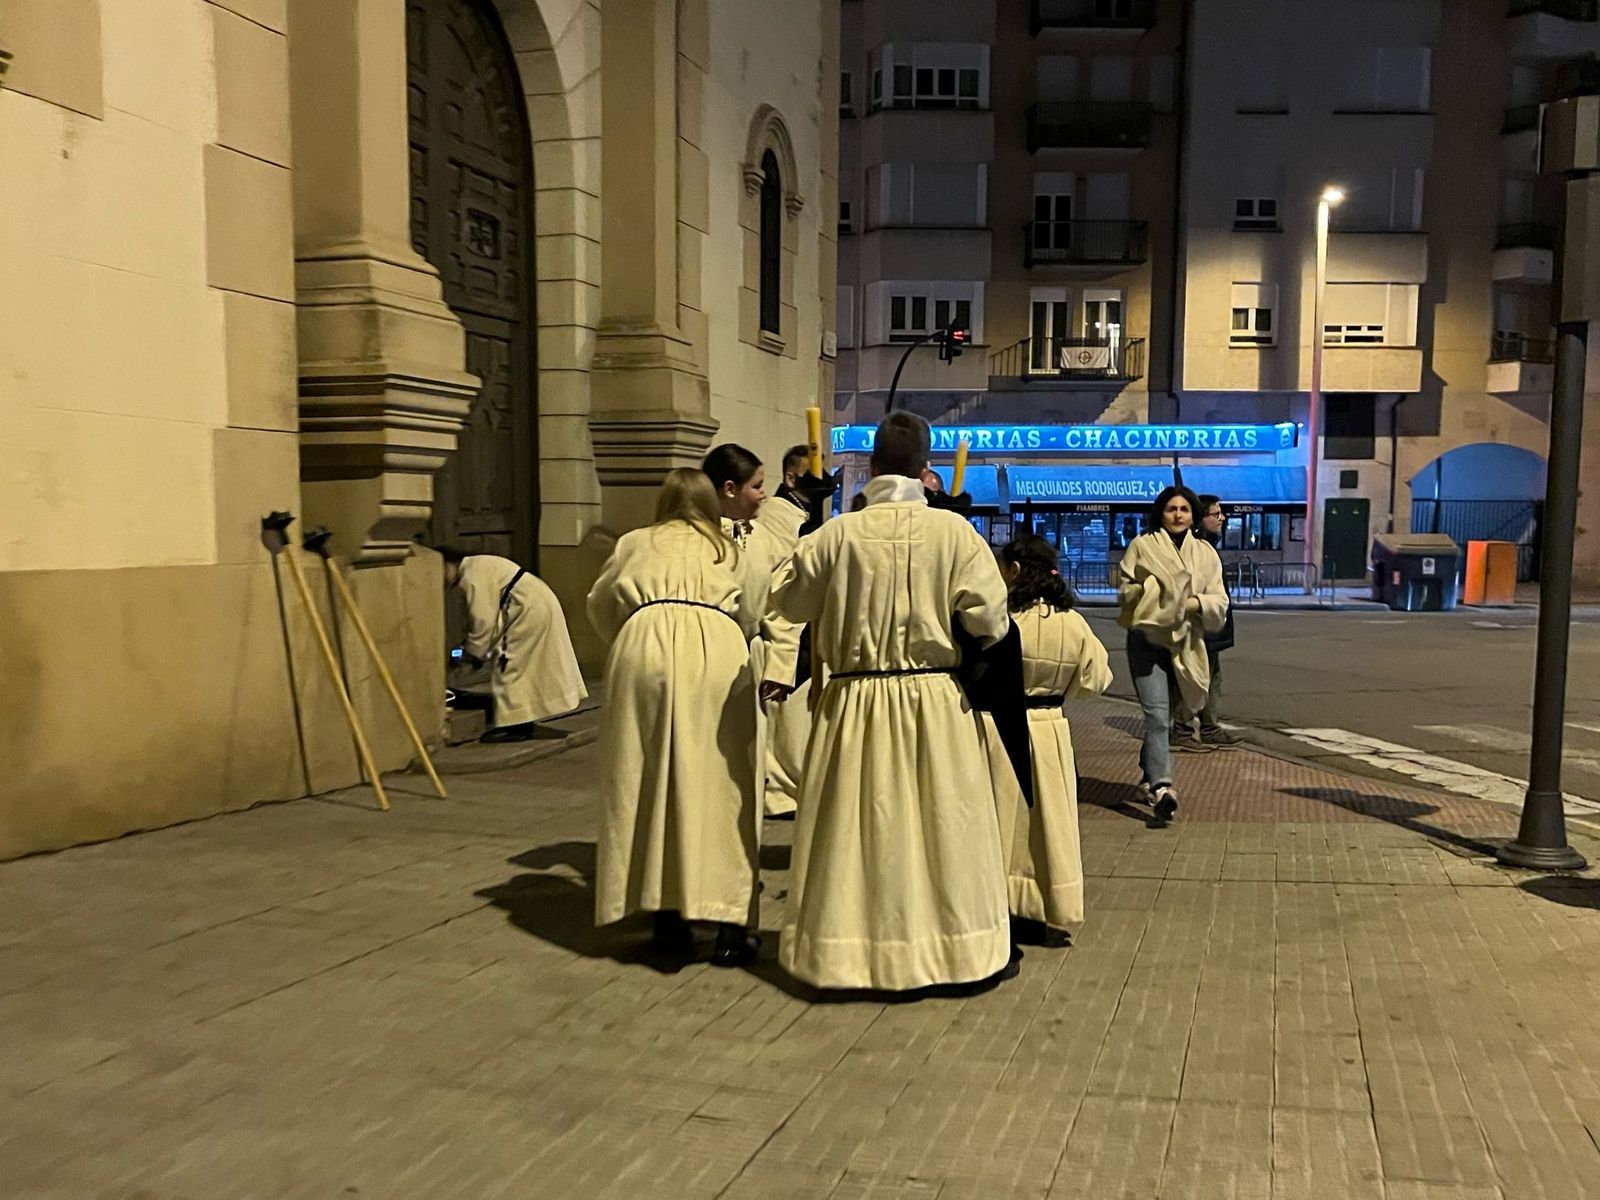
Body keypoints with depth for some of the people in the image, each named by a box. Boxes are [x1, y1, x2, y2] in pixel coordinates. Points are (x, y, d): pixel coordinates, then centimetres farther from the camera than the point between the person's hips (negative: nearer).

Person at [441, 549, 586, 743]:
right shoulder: (476, 566, 17)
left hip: (530, 609, -10)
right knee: (523, 666, 16)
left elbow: (483, 619, -16)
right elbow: (483, 615, 20)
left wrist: (472, 650, -3)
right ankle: (526, 722, 21)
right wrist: (471, 645, 15)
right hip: (541, 603, 10)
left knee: (506, 665, -4)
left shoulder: (472, 576, -15)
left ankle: (514, 725, -2)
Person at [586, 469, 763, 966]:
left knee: (650, 784, 7)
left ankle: (668, 917, 10)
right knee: (719, 786, 3)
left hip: (646, 643, 0)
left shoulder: (635, 543, 27)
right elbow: (751, 617, 29)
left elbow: (600, 608, 34)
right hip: (717, 649, 0)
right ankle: (730, 923, 3)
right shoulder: (730, 551, 29)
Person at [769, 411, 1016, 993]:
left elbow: (789, 602, 4)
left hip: (856, 703, 0)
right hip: (935, 701, 0)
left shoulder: (838, 534, -8)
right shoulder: (953, 530, -9)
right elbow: (990, 621, -7)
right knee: (945, 824, 11)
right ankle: (964, 946, 22)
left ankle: (861, 948, 18)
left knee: (864, 825, 10)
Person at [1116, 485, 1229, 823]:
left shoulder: (1205, 553, 10)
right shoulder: (1142, 546, 0)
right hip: (1147, 640, -4)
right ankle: (1161, 787, -25)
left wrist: (1197, 602, -15)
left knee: (1165, 716, 15)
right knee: (1157, 714, -17)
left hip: (1184, 643, 4)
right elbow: (1124, 591, 2)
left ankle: (1148, 776, 32)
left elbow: (1220, 602, 5)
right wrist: (1153, 592, -14)